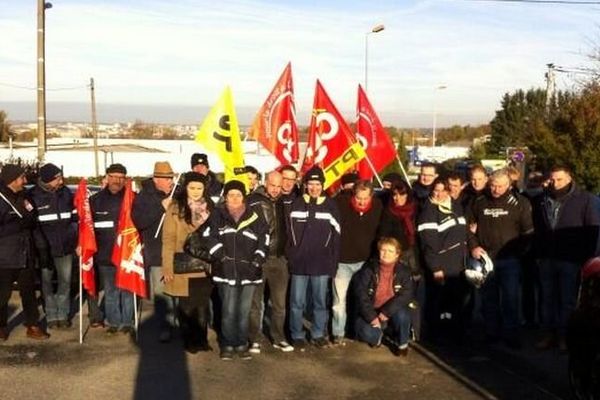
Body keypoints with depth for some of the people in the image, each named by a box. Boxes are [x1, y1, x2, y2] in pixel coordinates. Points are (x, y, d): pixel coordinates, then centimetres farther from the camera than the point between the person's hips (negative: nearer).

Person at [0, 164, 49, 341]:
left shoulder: (22, 197, 11)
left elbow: (32, 221, 16)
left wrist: (28, 217, -1)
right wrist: (20, 224, -19)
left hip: (25, 254, 7)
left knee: (29, 291, 11)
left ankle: (33, 326, 19)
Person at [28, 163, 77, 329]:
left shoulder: (66, 193, 5)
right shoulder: (33, 195, -7)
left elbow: (74, 216, 14)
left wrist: (74, 238, 7)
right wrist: (41, 246, -14)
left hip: (65, 246, 3)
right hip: (45, 247, -3)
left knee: (65, 280, 6)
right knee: (47, 281, 6)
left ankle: (62, 314, 17)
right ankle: (51, 316, 16)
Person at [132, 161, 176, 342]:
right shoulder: (144, 197, 2)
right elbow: (139, 221, -12)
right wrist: (161, 208, -16)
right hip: (158, 253, -2)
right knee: (160, 293, 1)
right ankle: (164, 328, 12)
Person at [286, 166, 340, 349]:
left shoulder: (330, 206, 2)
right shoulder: (296, 205, 1)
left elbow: (336, 236, 3)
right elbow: (288, 233, 3)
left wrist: (333, 263, 0)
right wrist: (290, 257, -1)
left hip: (322, 264, 0)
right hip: (299, 263, 0)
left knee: (320, 302, 10)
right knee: (297, 302, 5)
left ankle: (318, 334, 24)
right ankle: (297, 335, 17)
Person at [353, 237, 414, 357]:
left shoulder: (403, 271, -5)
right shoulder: (369, 269, -6)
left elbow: (406, 295, -16)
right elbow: (360, 294, -11)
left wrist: (386, 311, -26)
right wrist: (371, 316, -22)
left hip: (393, 311, 0)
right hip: (373, 311, 0)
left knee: (402, 315, -34)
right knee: (366, 334, -29)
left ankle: (402, 343, -4)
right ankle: (380, 334, 10)